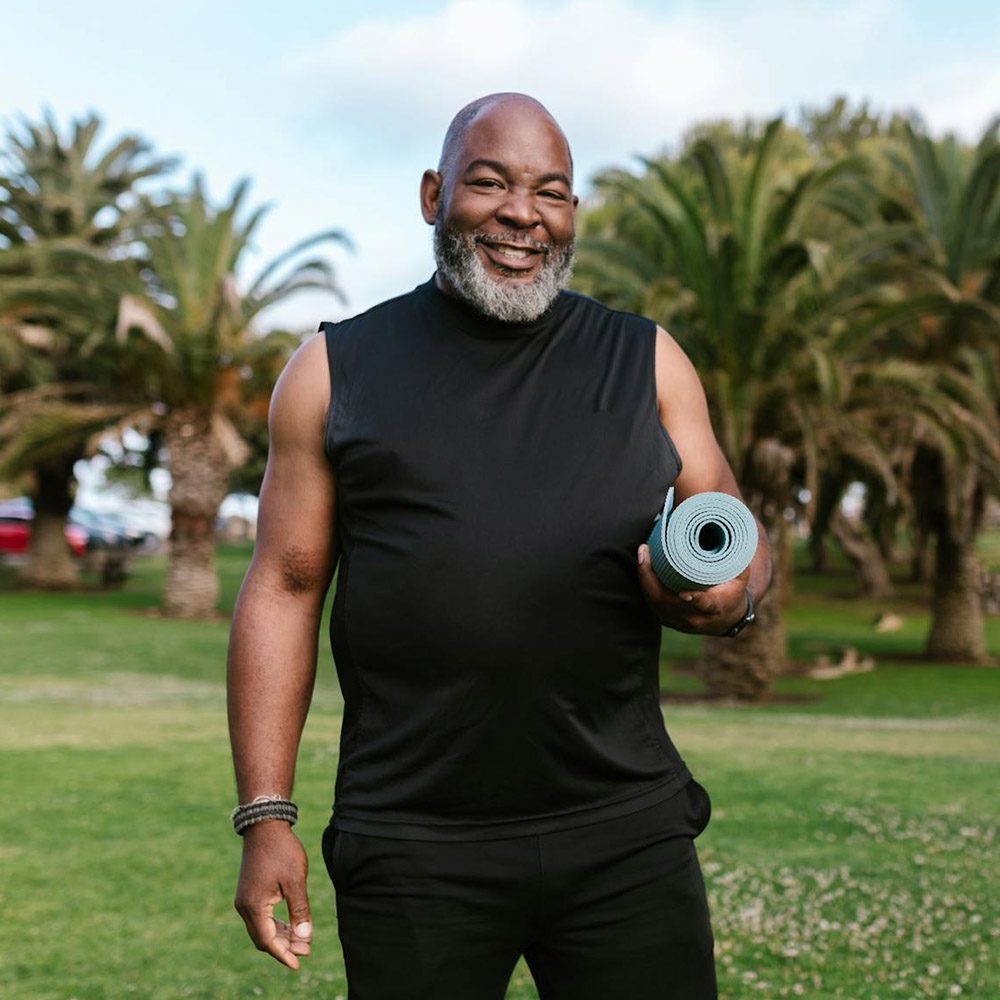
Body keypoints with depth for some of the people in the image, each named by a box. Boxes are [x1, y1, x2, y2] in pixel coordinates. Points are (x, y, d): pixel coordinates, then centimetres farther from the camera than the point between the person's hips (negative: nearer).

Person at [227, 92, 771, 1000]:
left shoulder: (646, 362, 10)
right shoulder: (336, 371, 6)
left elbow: (743, 545, 13)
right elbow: (284, 590, 4)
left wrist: (728, 595, -12)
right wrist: (266, 818, -2)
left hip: (626, 833, 2)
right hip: (413, 852, -1)